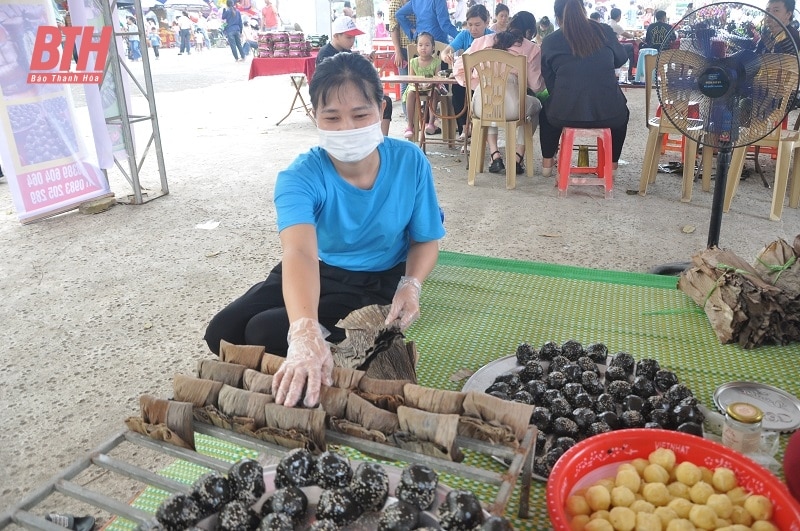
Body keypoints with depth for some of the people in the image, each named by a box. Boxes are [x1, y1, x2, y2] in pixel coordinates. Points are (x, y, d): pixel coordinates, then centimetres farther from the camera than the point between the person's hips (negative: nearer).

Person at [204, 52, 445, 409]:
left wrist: (411, 285, -26)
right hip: (317, 272, 2)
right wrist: (305, 333, -64)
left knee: (264, 333, -22)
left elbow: (426, 239, -4)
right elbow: (299, 252, -45)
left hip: (376, 284, -2)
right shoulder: (301, 177, -25)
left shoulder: (410, 162, -19)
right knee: (223, 332, -10)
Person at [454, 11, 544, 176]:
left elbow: (459, 68, 16)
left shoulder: (485, 40, 16)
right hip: (511, 108, -2)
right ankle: (518, 158, 22)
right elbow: (536, 86, 8)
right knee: (535, 105, 33)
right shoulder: (532, 49, 8)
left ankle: (495, 155, 25)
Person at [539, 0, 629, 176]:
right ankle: (612, 166, 38)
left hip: (565, 113, -1)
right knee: (621, 112, 38)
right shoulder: (604, 31, 5)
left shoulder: (549, 42, 2)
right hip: (607, 113, 1)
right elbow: (621, 59, 23)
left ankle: (547, 163, 38)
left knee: (546, 110, 36)